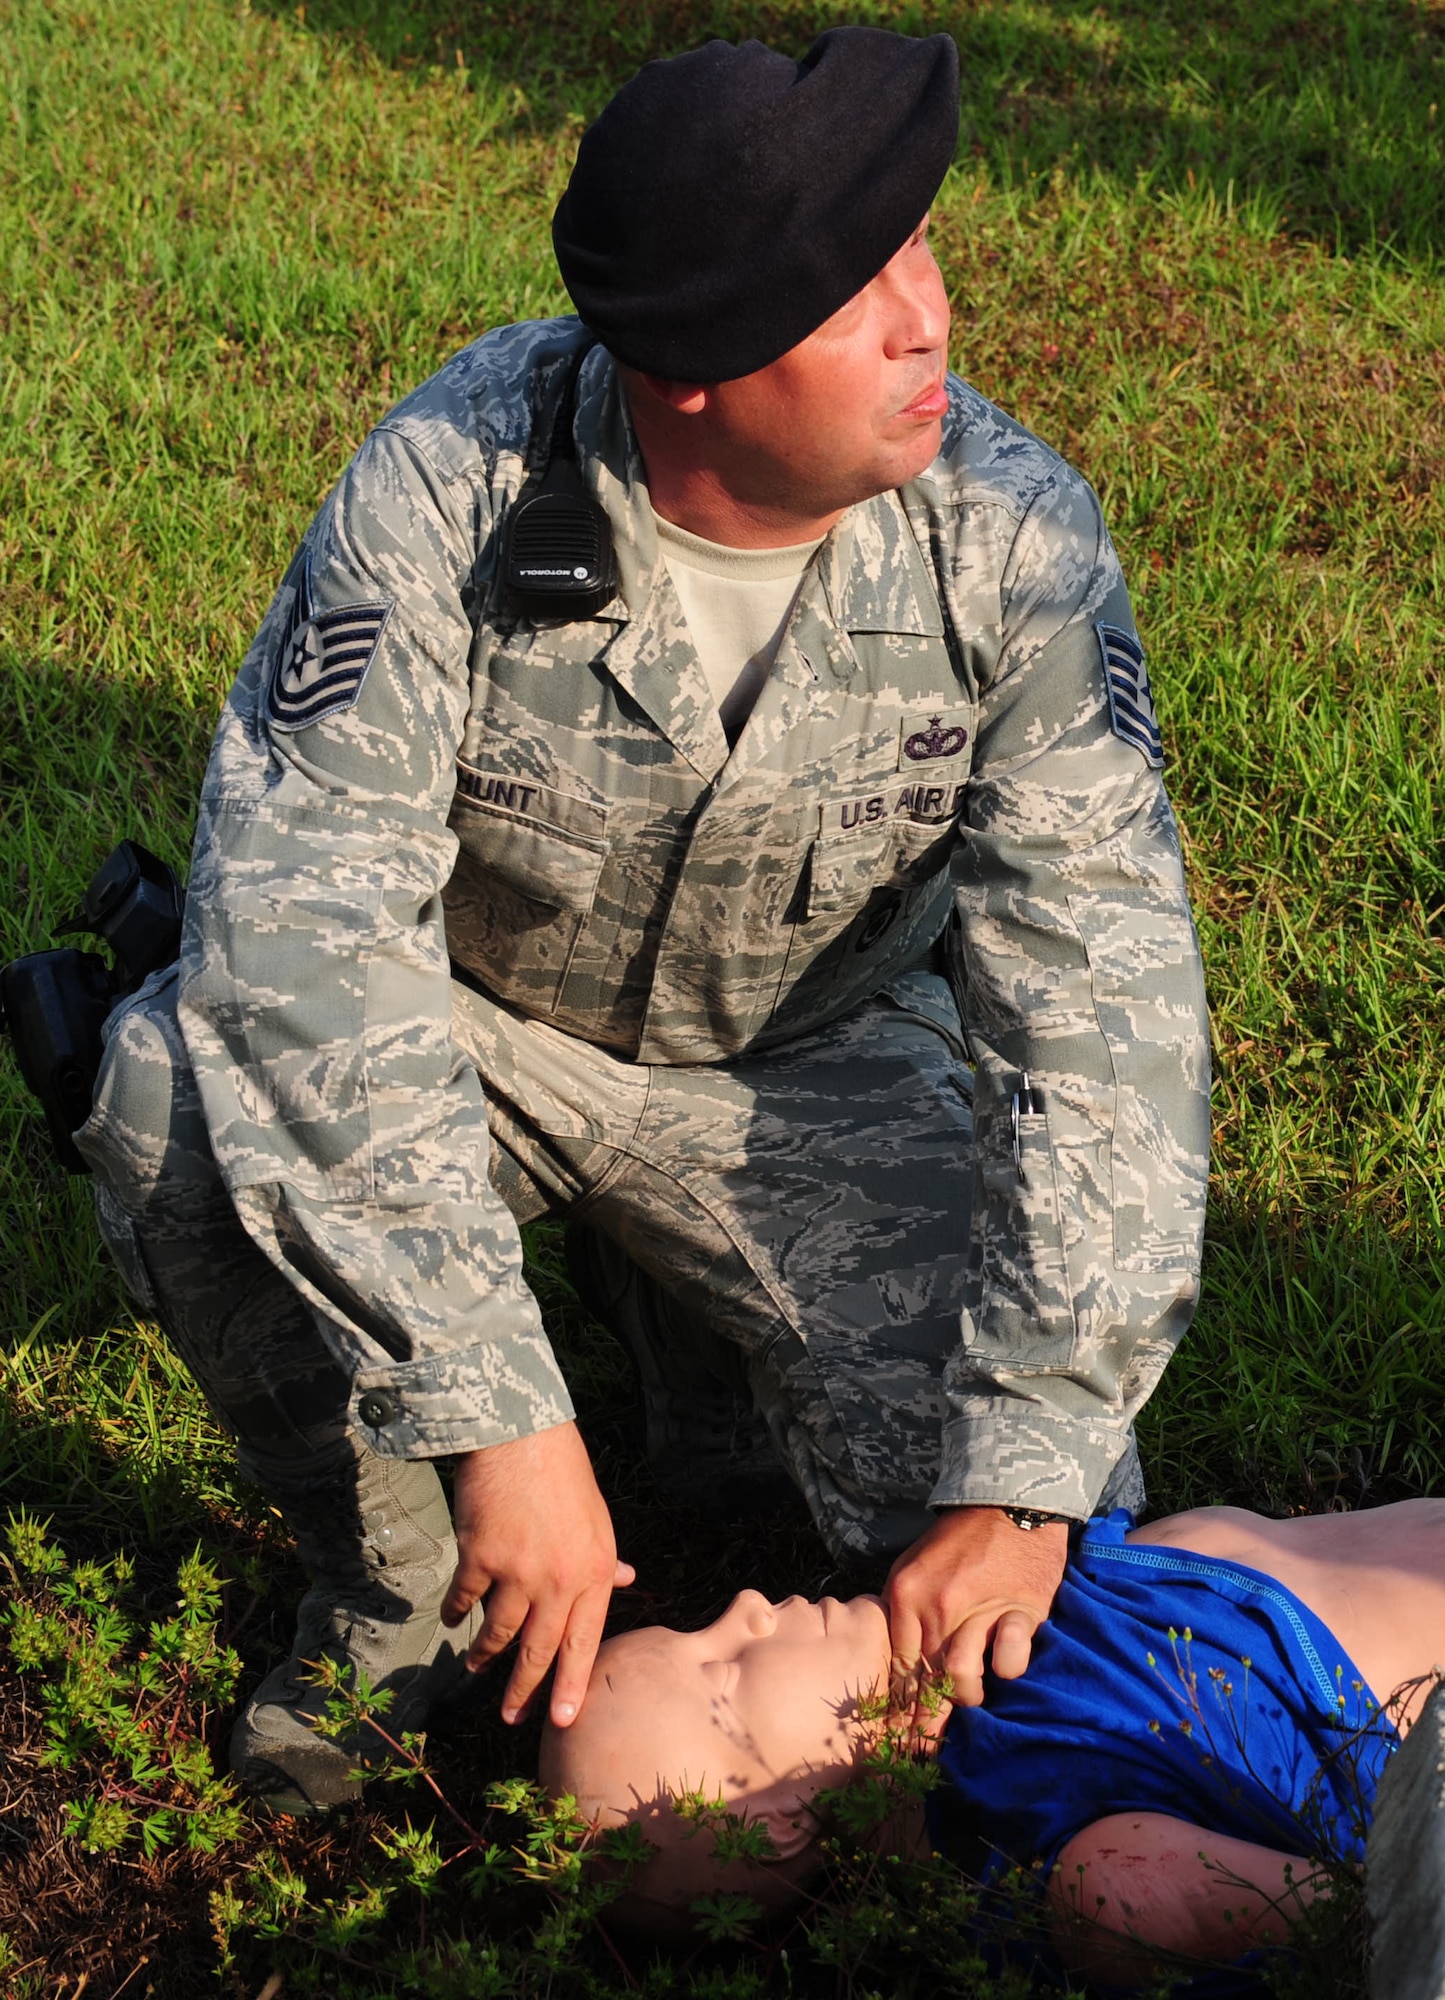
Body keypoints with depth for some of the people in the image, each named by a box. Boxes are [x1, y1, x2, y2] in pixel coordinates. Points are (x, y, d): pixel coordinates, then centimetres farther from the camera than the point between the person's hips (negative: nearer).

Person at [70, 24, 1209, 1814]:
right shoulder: (450, 490, -29)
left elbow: (1102, 1006, -23)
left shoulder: (1014, 541, -24)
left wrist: (1030, 1476, -31)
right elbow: (302, 918, -35)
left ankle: (692, 1328, 19)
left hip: (817, 1064, 2)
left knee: (1040, 1593, -12)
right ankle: (389, 1578, -6)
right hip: (469, 1026, -1)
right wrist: (501, 1416, -42)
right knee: (183, 1098, -34)